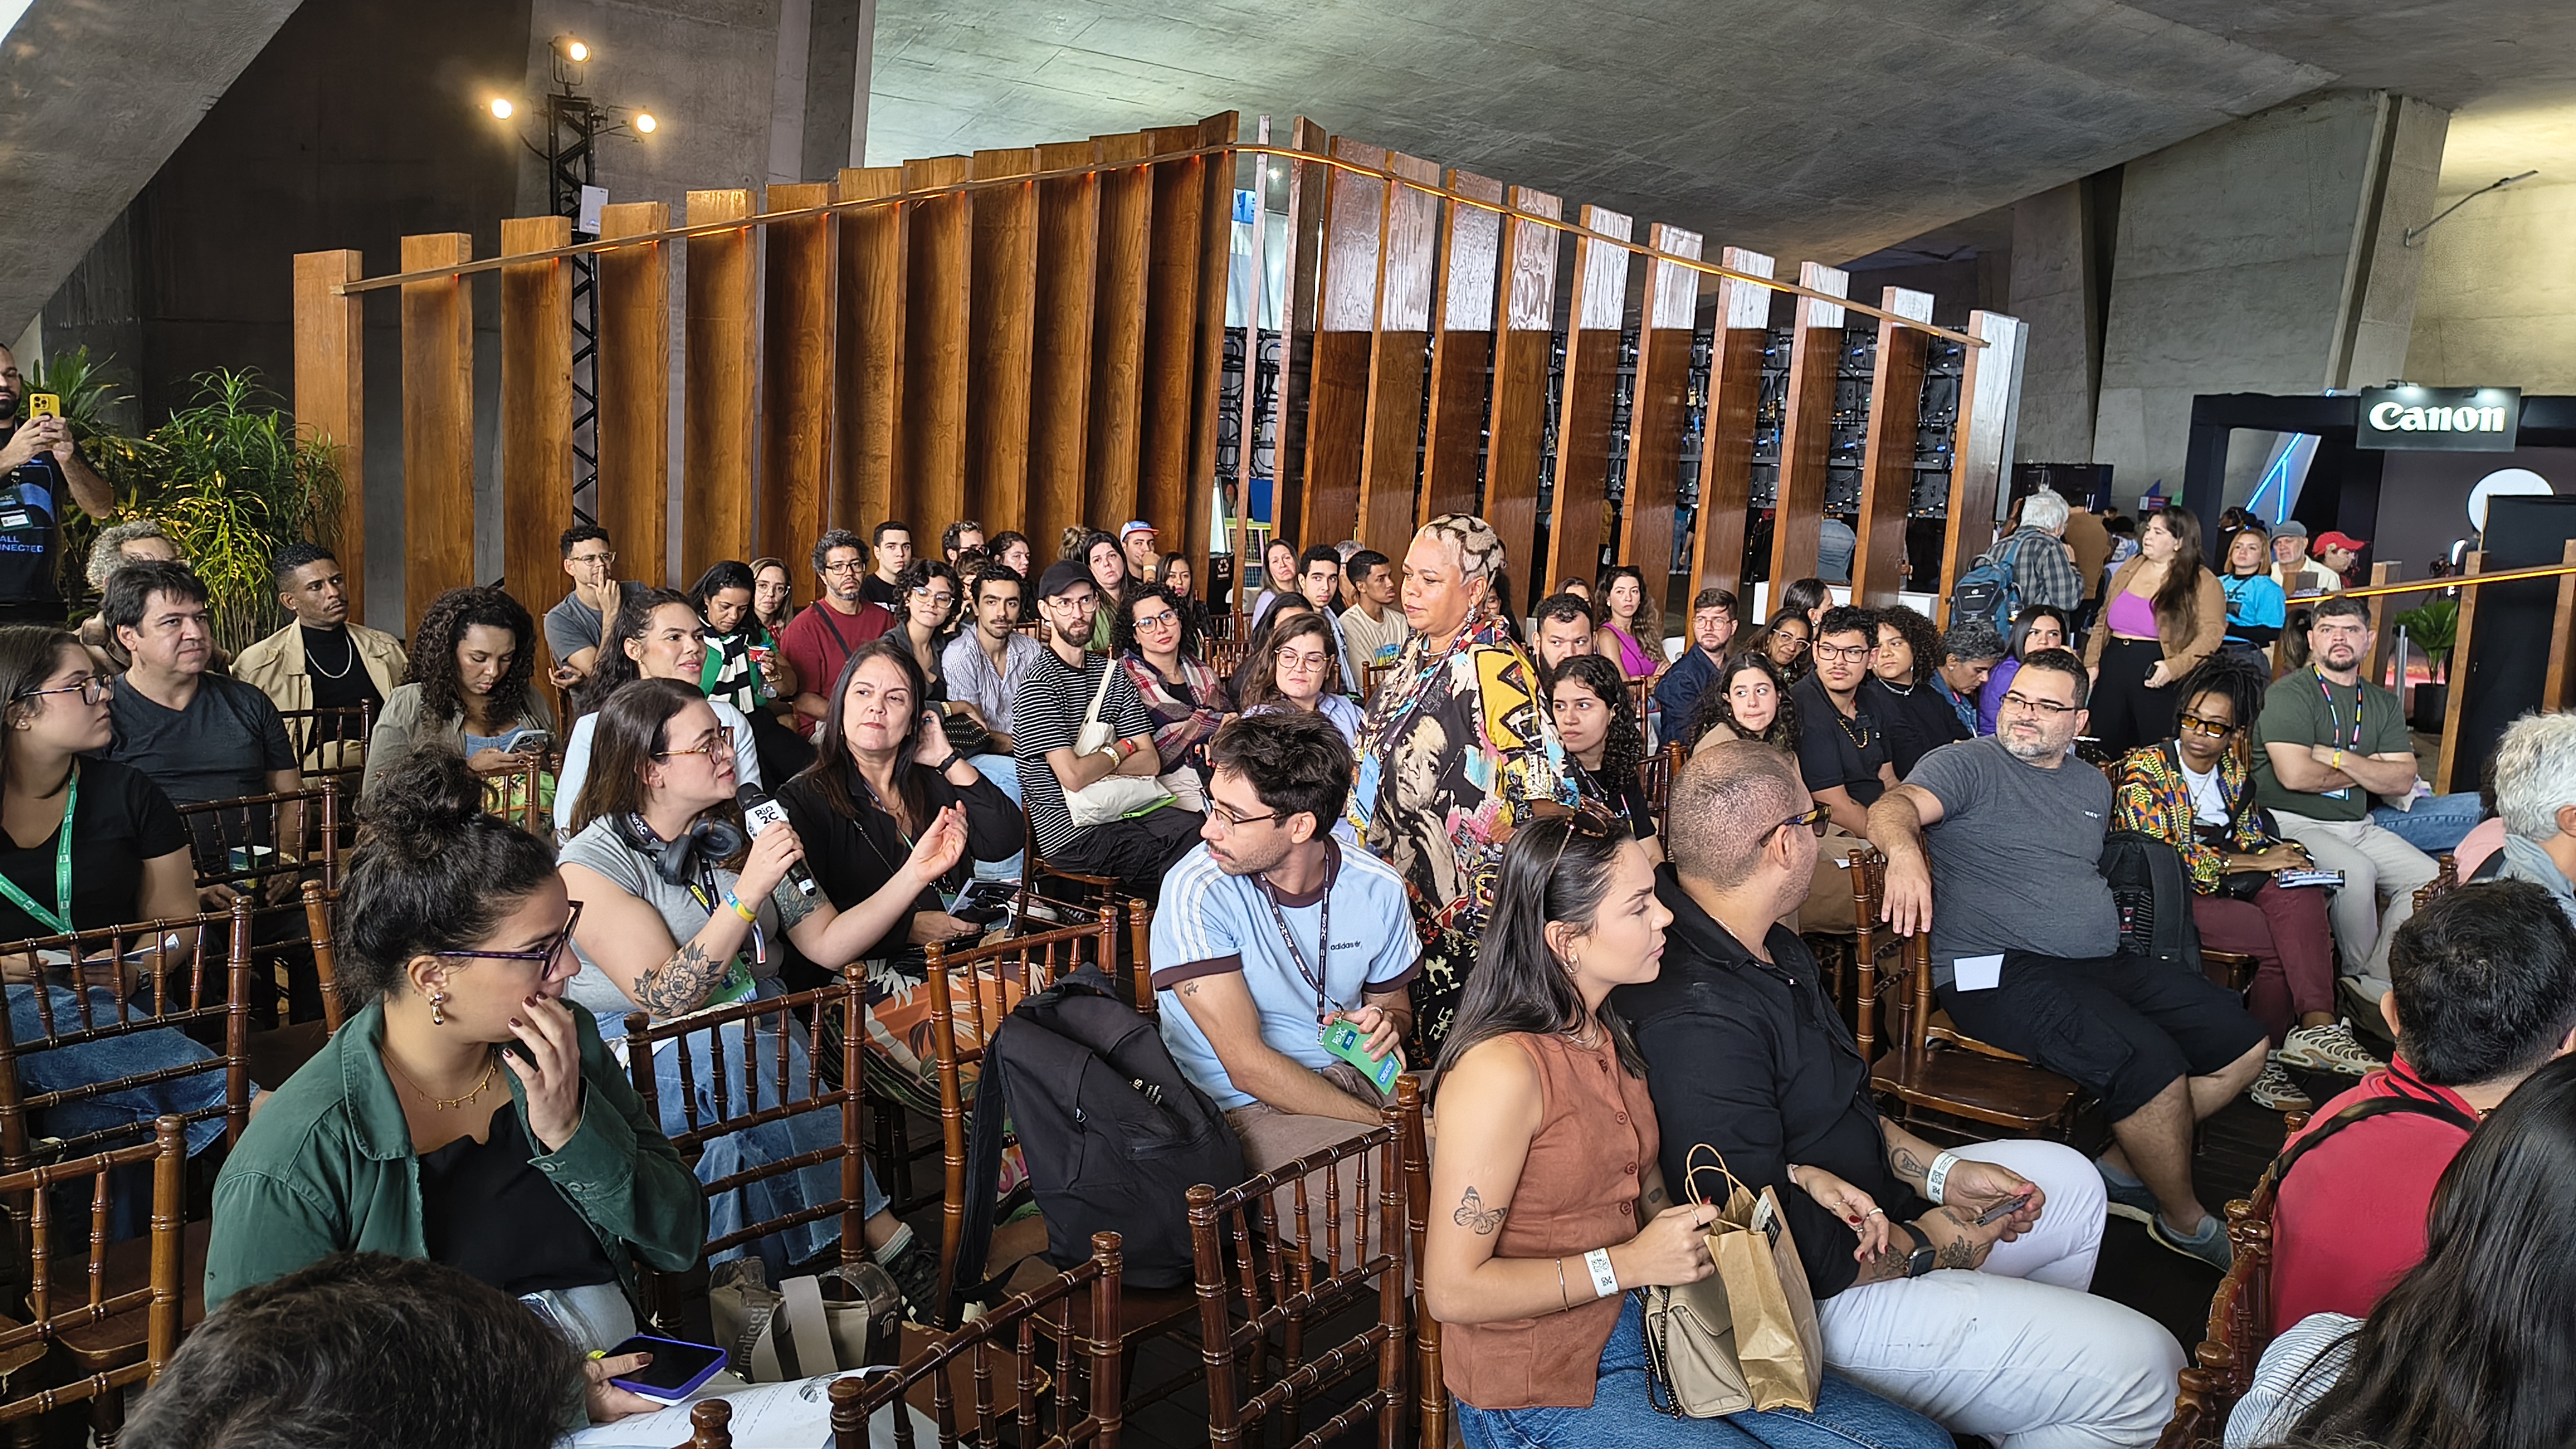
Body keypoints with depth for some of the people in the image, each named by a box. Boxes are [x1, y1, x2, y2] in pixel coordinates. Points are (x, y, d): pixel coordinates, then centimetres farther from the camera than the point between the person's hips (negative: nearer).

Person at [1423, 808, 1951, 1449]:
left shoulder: (1607, 1036, 9)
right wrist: (1629, 1264, -18)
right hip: (1545, 1389, -8)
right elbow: (1451, 1291, -20)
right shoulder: (1503, 1068, -21)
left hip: (1649, 1334, 8)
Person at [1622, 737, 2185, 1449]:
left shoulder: (1765, 944, 2)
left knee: (2068, 1179, 25)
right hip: (1816, 1299, -11)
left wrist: (1939, 1172, 3)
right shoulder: (1698, 1022, -33)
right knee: (2143, 1368, -10)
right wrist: (1924, 1249, -14)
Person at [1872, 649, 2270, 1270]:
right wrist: (1904, 848, -45)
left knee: (2245, 1046, 3)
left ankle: (2121, 1167, 11)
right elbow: (1894, 807, -22)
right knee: (2150, 1061, -27)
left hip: (2103, 963, 8)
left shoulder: (2092, 785, 21)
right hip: (1999, 971, -8)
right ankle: (2184, 1220, -1)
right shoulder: (1966, 764, -2)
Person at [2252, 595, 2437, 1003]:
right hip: (2293, 823, -7)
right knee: (2356, 870, -31)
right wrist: (2368, 770, -3)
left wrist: (2339, 759, -12)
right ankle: (2360, 972, -9)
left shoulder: (2384, 703, 14)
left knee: (2429, 877, -10)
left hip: (2358, 826, 7)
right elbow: (2294, 775, -20)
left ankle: (2378, 976, -2)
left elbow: (2402, 781, 3)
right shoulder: (2289, 693, -7)